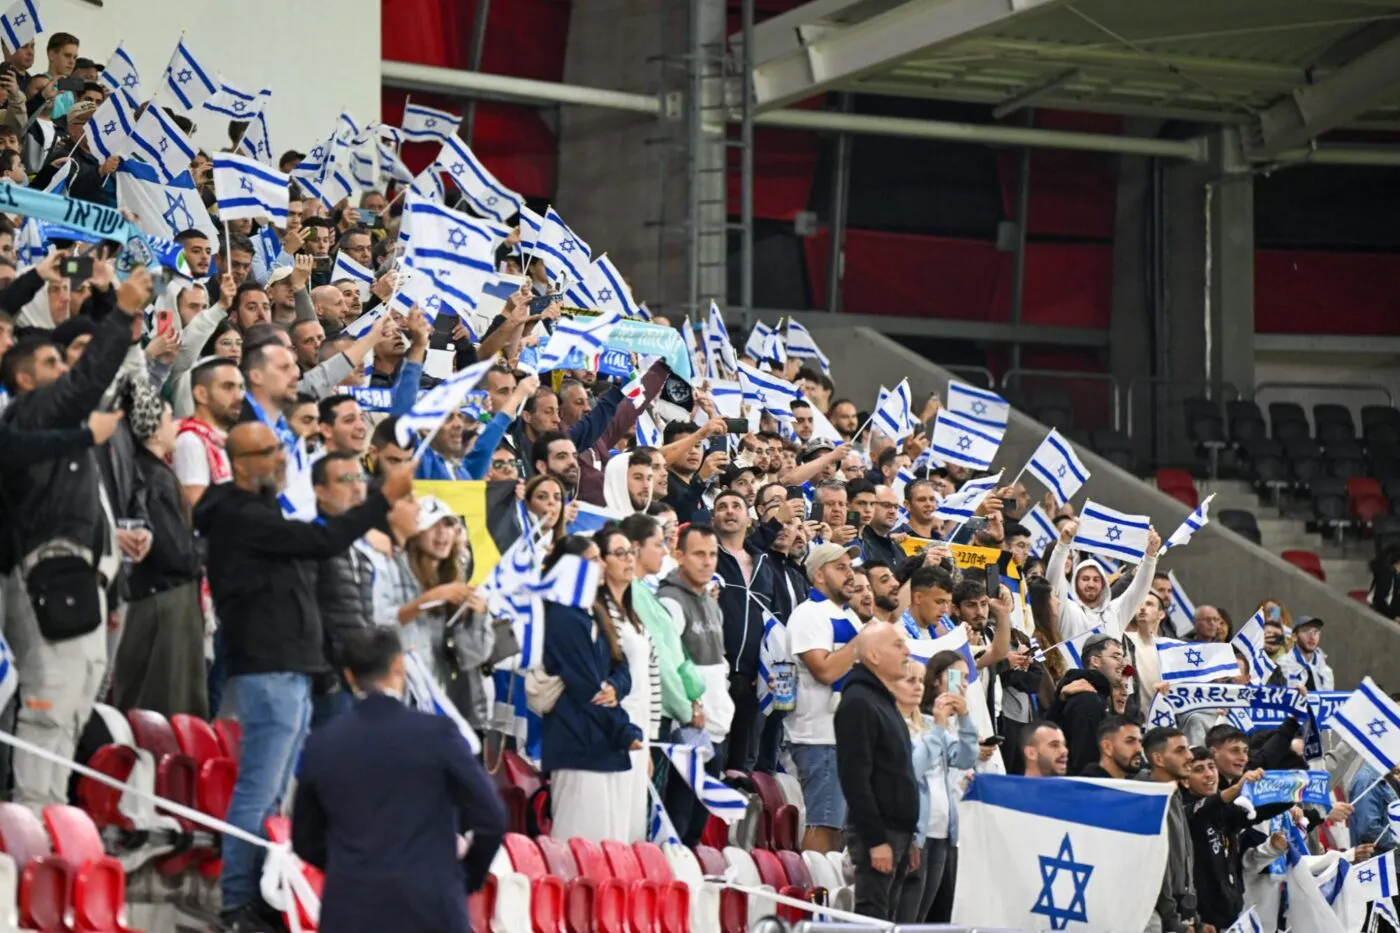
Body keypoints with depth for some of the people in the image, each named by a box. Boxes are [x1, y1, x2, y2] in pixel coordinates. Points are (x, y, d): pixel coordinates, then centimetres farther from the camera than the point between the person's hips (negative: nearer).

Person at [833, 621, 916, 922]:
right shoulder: (858, 703, -11)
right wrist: (875, 839, -22)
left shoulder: (885, 701, 19)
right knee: (872, 919, -11)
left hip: (897, 830, 9)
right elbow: (855, 778, -18)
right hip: (877, 833, -9)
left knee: (887, 918, 8)